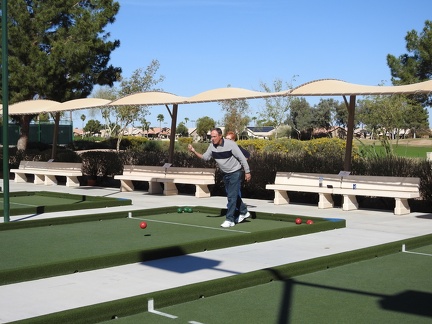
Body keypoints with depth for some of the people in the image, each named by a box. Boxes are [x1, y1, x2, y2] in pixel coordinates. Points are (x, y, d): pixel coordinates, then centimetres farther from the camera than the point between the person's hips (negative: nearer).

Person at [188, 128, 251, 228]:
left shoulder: (230, 144, -23)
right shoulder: (212, 146, -7)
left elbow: (242, 158, -16)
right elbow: (205, 157, -3)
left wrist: (247, 172, -13)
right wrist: (194, 152, -19)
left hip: (235, 173, -7)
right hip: (226, 174, 7)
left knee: (232, 196, -10)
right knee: (231, 196, 17)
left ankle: (230, 220, -5)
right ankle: (244, 212, 36)